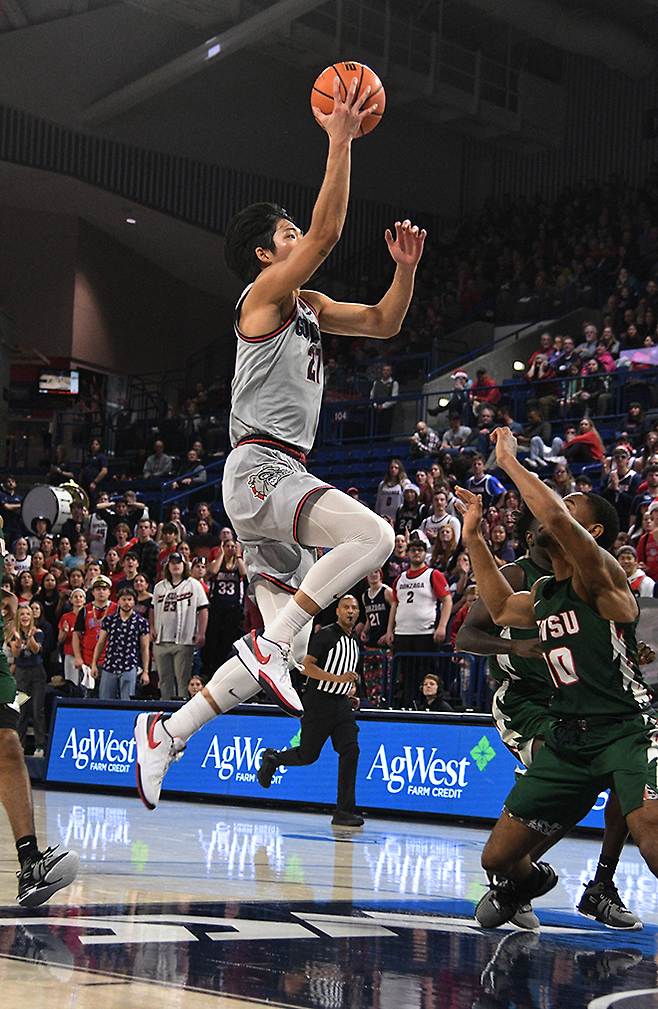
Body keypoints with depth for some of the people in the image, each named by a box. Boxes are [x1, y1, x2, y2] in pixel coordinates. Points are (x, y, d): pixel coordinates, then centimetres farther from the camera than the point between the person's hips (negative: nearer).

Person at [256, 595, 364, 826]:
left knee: (350, 750, -10)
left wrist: (350, 695, 12)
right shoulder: (326, 635, -8)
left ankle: (344, 812, -10)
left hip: (342, 704, 6)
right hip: (319, 701, -6)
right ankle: (272, 759, 31)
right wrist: (337, 678, -22)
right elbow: (306, 666, -15)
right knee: (308, 754, -1)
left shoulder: (354, 643, 16)